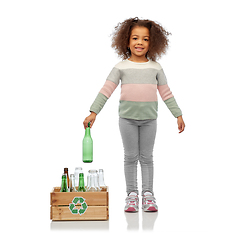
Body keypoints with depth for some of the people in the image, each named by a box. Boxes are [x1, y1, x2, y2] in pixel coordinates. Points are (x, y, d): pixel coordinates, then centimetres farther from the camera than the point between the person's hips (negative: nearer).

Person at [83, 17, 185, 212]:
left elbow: (166, 93, 9)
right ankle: (132, 194, 13)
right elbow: (106, 91, -5)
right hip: (127, 117, -1)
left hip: (149, 118, 1)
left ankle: (148, 194, 14)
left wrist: (178, 115, 7)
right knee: (131, 157, 5)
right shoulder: (121, 67, 0)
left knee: (146, 157, 7)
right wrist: (93, 112, -12)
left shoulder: (155, 68, 5)